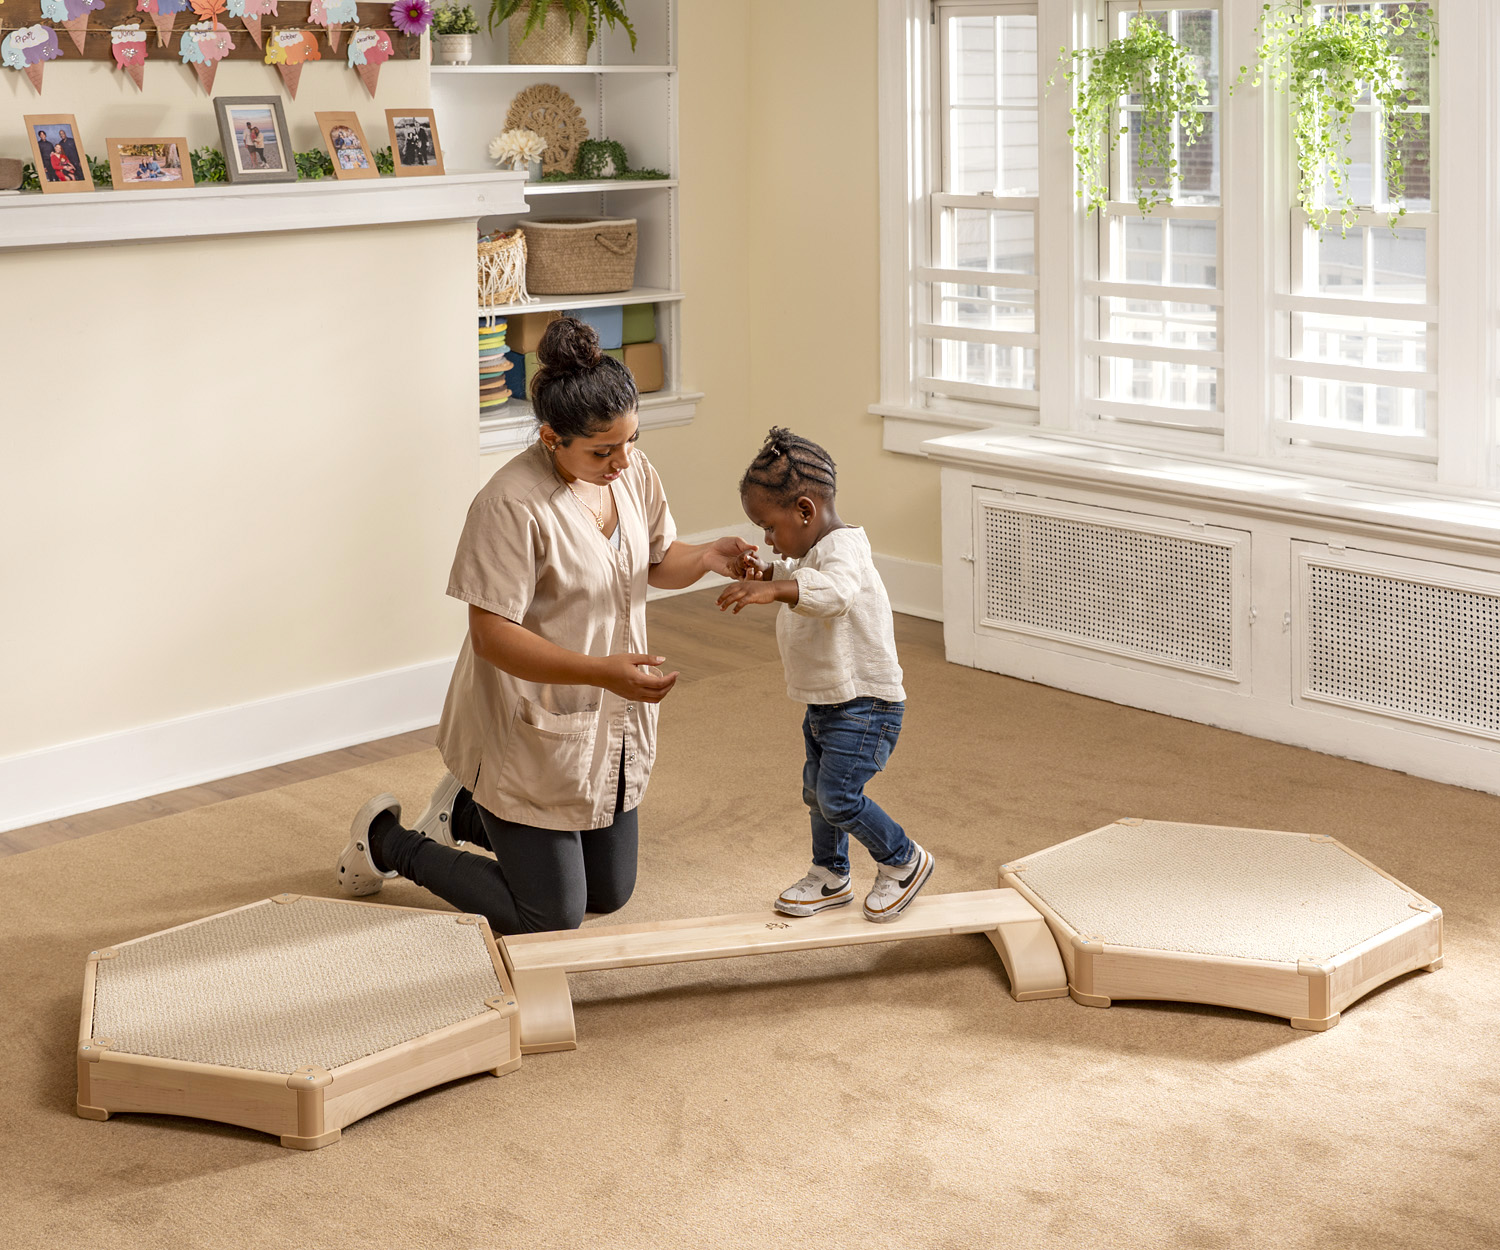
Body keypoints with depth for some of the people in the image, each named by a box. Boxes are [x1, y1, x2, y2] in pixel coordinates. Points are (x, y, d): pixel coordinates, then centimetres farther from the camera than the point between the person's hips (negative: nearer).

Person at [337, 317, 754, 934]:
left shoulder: (632, 472, -4)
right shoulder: (513, 506, -27)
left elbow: (659, 561, 11)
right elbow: (492, 637, -28)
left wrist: (708, 557, -12)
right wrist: (602, 671, -37)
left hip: (611, 729, 8)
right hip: (531, 736, -8)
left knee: (610, 893, 21)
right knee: (552, 920, 2)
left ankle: (466, 811, 37)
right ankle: (388, 840, 19)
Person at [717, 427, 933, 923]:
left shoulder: (842, 548, -24)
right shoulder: (813, 552, 8)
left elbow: (836, 591, -48)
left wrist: (774, 590, -62)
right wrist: (768, 572, 12)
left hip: (864, 705, -10)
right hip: (826, 703, 10)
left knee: (838, 797, -15)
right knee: (817, 792, 18)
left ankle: (903, 862, 7)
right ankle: (830, 878, 37)